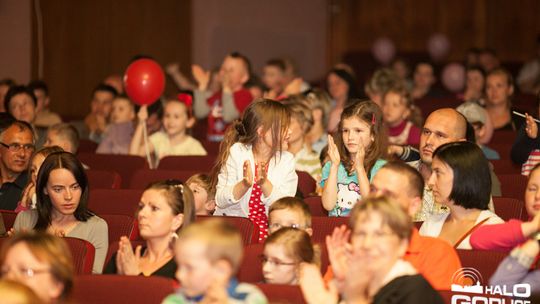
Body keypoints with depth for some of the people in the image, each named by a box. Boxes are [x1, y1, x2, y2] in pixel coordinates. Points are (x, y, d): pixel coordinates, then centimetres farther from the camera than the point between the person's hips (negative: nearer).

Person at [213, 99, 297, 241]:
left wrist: (264, 183, -24)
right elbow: (220, 200, -8)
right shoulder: (237, 152, -1)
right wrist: (244, 185, -26)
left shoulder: (286, 160, 5)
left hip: (269, 229, 2)